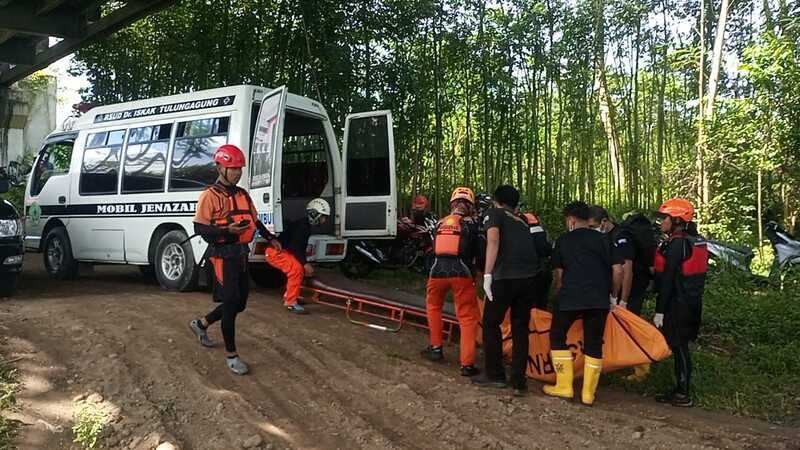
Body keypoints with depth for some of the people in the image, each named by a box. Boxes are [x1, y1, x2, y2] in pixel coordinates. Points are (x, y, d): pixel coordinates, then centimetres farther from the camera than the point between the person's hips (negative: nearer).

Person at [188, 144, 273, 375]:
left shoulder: (243, 194, 14)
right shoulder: (210, 195, -8)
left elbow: (254, 220, 21)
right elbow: (200, 228, -12)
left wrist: (269, 238, 5)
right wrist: (228, 231, -25)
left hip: (241, 254, 8)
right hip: (223, 255, -8)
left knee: (239, 303, 15)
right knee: (230, 304, -4)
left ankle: (201, 324, 38)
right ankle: (231, 354, 10)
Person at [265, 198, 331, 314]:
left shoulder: (307, 226, 12)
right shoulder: (301, 225, -19)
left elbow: (301, 248, 19)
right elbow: (294, 247, -26)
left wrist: (306, 264, 13)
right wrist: (305, 263, -28)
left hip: (282, 251, 11)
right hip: (275, 251, -11)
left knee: (300, 269, 14)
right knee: (296, 268, -24)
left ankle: (288, 296, 26)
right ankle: (291, 302, -17)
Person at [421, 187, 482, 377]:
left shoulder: (439, 224, 15)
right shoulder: (470, 223, 6)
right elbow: (477, 251, 11)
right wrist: (475, 272, 26)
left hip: (438, 271, 3)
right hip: (461, 273, -3)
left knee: (433, 306, 28)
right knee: (467, 318, 2)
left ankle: (436, 347, 31)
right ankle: (467, 364, -2)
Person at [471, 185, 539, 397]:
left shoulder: (494, 213, 10)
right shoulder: (522, 221, 27)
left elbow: (493, 239, -7)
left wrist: (487, 274, -12)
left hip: (505, 277, -5)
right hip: (529, 278, 5)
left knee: (491, 324, 11)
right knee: (520, 329, 13)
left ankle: (495, 375, 18)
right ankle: (519, 382, 13)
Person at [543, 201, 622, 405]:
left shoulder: (563, 240, 8)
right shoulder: (601, 239, 8)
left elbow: (559, 273, 8)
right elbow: (617, 270, 2)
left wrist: (558, 294, 21)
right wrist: (609, 293, 15)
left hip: (570, 297, -1)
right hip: (599, 300, 1)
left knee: (557, 337, 15)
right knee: (594, 343, 11)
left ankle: (564, 387, 11)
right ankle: (588, 393, 11)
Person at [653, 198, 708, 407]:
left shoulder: (676, 245, -17)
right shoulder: (691, 243, 12)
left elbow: (668, 280, -19)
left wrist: (660, 311, -17)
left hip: (677, 304, -9)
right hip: (690, 303, 9)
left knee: (679, 347, -1)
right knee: (680, 347, 15)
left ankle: (683, 395, 7)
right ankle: (680, 390, 25)